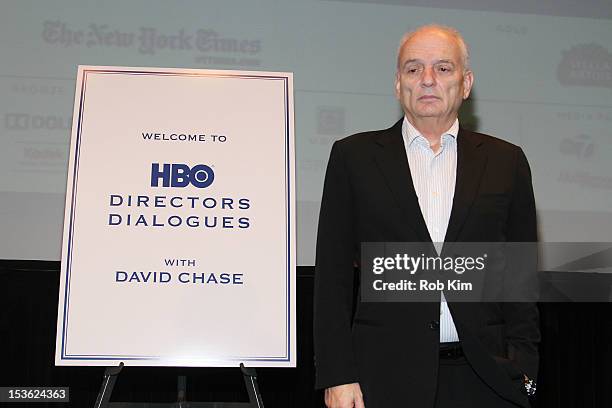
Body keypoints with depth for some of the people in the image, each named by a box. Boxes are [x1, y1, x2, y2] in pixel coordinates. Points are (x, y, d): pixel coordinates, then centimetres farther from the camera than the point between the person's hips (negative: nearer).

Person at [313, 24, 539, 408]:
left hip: (484, 377, 1)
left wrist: (522, 369, 0)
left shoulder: (506, 161, 8)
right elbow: (333, 273, 1)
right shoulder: (354, 156, 4)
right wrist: (338, 376, -4)